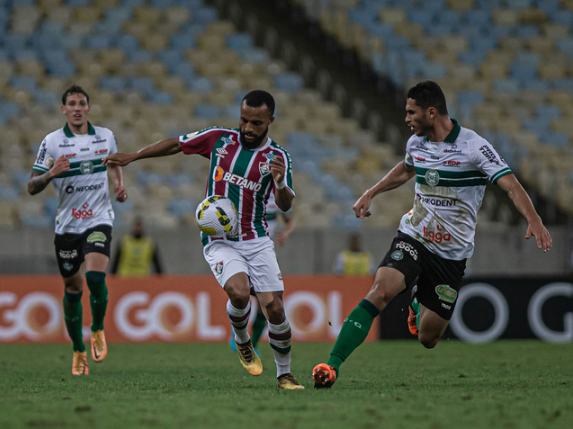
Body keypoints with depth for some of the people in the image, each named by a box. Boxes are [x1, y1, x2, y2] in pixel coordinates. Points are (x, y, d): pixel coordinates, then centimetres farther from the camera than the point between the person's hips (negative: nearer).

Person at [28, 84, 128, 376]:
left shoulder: (106, 137, 4)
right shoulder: (52, 142, -3)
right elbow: (32, 187, -3)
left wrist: (120, 188, 5)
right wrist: (51, 174, -23)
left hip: (99, 219, 0)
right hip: (67, 224, 0)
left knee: (96, 276, -22)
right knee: (73, 288, 7)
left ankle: (97, 330, 4)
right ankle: (78, 352, 23)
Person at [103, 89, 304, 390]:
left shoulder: (277, 157, -3)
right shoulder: (219, 138, 1)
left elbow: (285, 205, -15)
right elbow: (176, 144, 14)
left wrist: (280, 183, -37)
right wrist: (131, 157, 14)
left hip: (256, 241, 0)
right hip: (219, 241, 0)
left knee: (274, 307, -10)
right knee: (239, 291, -27)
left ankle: (284, 374, 11)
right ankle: (242, 342, 5)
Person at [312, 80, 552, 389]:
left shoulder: (474, 146, -14)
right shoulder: (416, 143, 3)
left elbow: (511, 186, -20)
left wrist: (534, 220, -36)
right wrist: (370, 194, 28)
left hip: (452, 253, -3)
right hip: (413, 238, 3)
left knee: (428, 339, 3)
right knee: (381, 291, -26)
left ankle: (419, 304, 41)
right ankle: (332, 365, -25)